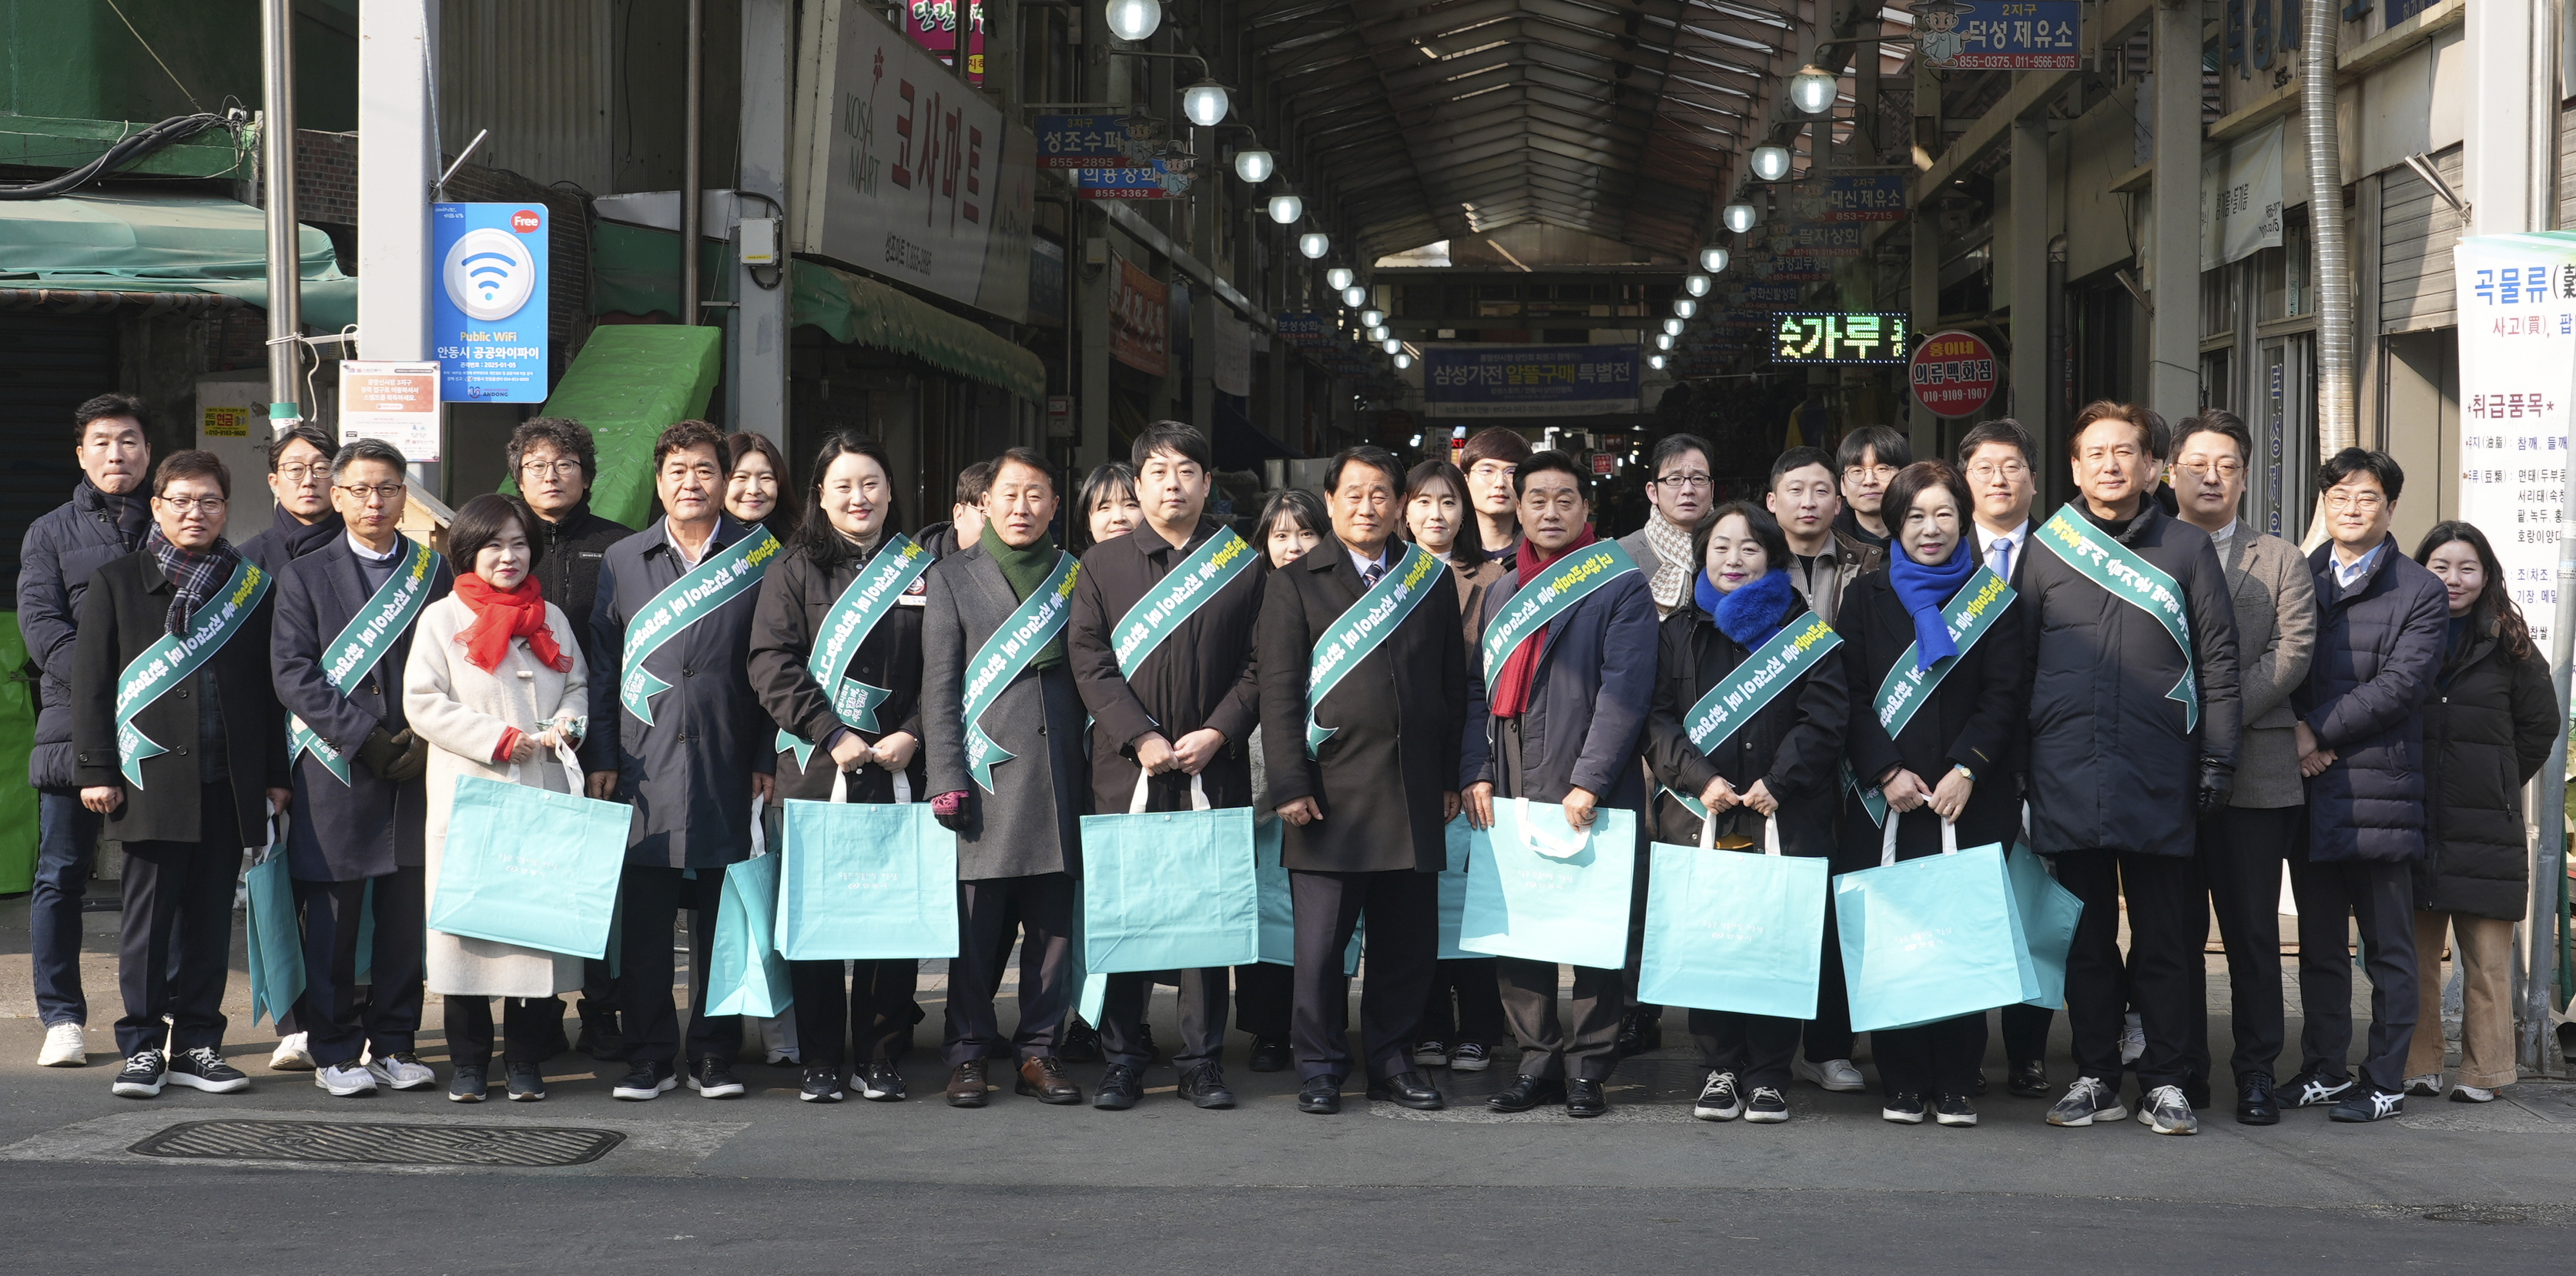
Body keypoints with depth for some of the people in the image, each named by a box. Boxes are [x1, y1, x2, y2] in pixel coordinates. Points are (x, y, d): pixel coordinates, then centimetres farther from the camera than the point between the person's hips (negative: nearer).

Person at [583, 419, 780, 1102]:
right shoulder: (623, 561, 11)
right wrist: (600, 757, 4)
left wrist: (768, 758, 0)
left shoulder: (759, 559, 6)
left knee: (722, 920, 4)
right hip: (643, 770, 1)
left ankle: (715, 1055, 14)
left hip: (728, 771, -1)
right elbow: (602, 663, 11)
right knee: (641, 922, 1)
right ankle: (649, 1057, 10)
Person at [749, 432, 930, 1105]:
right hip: (814, 766, -1)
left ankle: (881, 1056, 10)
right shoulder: (797, 570, 8)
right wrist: (833, 735, -11)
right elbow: (772, 664, -1)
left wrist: (911, 735, -7)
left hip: (898, 766, 1)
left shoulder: (922, 568, 11)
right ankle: (821, 1061, 8)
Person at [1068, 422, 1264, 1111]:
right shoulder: (1103, 563, 8)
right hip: (1125, 770, 0)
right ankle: (1122, 1061, 10)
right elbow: (1090, 660, 0)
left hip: (1214, 769, 0)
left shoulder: (1243, 566, 8)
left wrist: (1217, 733, -9)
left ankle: (1203, 1062, 11)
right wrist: (1141, 737, -10)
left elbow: (1260, 665, 4)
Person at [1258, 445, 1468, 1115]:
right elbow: (1279, 691, -1)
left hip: (1414, 800, 3)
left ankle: (1391, 1060, 19)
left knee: (1409, 940, 6)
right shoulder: (1295, 584, 4)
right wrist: (1291, 785, -9)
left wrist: (1450, 778, 9)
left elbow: (1454, 687, 14)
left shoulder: (1432, 583, 13)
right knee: (1321, 945, 0)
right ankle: (1321, 1067, 11)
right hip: (1330, 796, -3)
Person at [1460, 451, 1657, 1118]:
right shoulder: (1502, 592, 19)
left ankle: (1588, 1066, 8)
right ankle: (1537, 1061, 14)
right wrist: (1476, 772, 3)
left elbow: (1625, 691, -10)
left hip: (1590, 794, -5)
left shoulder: (1621, 588, -1)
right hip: (1510, 793, 6)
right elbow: (1479, 686, 16)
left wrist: (1589, 782, -16)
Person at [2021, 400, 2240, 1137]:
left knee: (2164, 934, 2)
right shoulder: (2045, 550, 10)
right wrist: (2013, 766, 4)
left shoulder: (2187, 549, 9)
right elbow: (2016, 664, 10)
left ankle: (2165, 1082, 9)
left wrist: (2218, 758, -1)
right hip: (2068, 771, 1)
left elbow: (2218, 659, 7)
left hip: (2159, 773, -1)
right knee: (2085, 932, 6)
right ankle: (2095, 1079, 14)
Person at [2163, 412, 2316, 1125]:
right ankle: (2181, 1069, 12)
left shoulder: (2281, 562, 12)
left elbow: (2293, 650, -2)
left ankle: (2256, 1072, 7)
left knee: (2252, 929, 1)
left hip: (2254, 768, 0)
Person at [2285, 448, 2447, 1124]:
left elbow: (2401, 685, -10)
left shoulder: (2421, 592, 0)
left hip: (2380, 790, -4)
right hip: (2311, 790, 4)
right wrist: (2295, 731, -10)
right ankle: (2324, 1072, 21)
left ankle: (2384, 1082, 8)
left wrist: (2320, 732, -12)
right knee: (2319, 947, 12)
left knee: (2388, 949, 2)